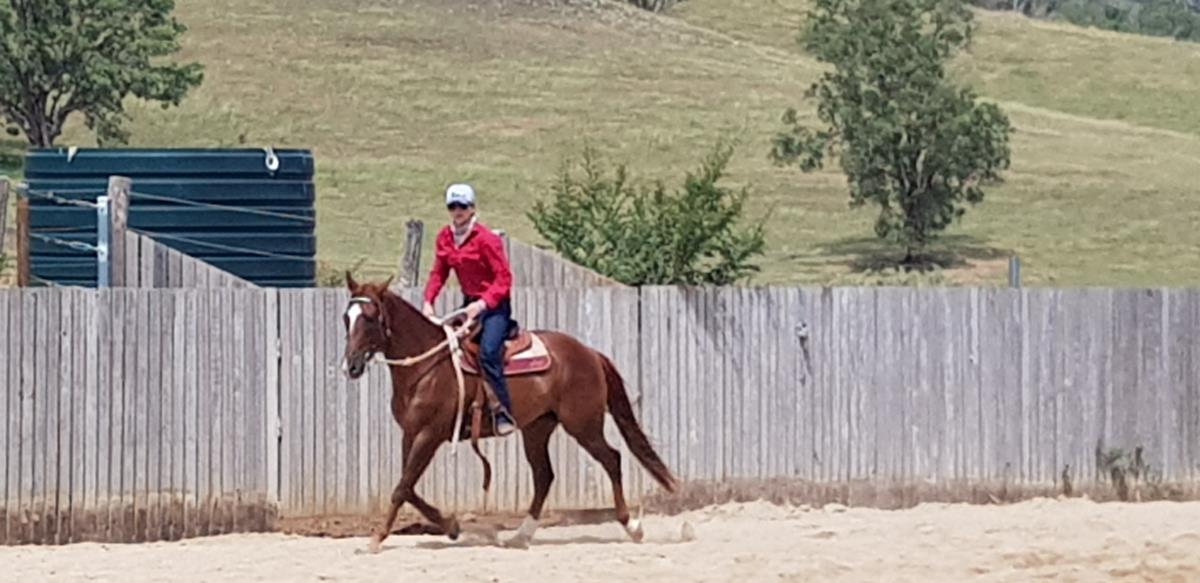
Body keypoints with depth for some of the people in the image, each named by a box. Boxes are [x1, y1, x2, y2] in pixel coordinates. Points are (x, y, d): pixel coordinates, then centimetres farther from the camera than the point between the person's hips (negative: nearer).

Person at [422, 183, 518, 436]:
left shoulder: (486, 239, -16)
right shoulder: (445, 238, 5)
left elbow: (504, 278, -17)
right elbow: (438, 273, 10)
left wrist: (483, 303, -28)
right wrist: (428, 301, -6)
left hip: (495, 304, -8)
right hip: (470, 303, 8)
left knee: (488, 351, -27)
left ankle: (504, 413, -26)